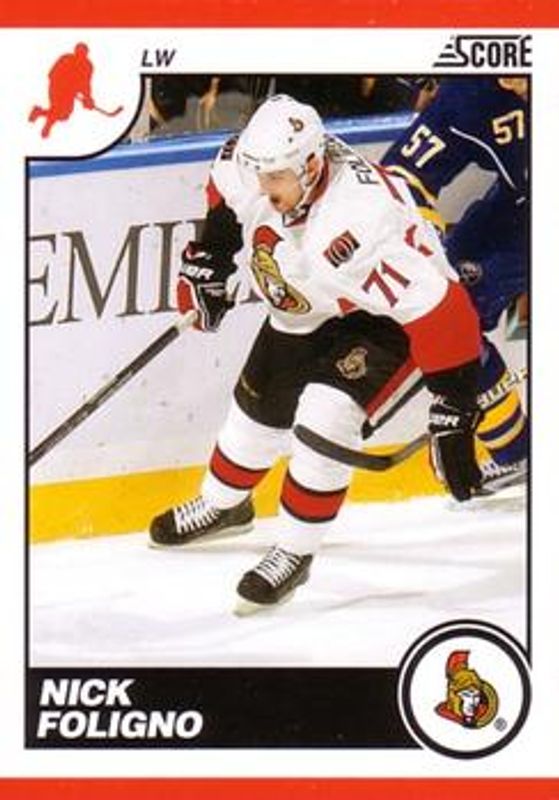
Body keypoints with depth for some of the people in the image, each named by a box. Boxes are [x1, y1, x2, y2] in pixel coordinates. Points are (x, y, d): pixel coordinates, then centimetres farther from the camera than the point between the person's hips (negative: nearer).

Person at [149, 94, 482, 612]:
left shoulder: (359, 224, -43)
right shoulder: (254, 165, -24)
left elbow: (441, 314, -40)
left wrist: (452, 414, -36)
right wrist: (207, 263, 5)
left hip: (386, 315, -7)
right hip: (304, 308, 7)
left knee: (324, 418, -24)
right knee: (257, 406, 14)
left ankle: (294, 552, -3)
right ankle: (223, 505, 43)